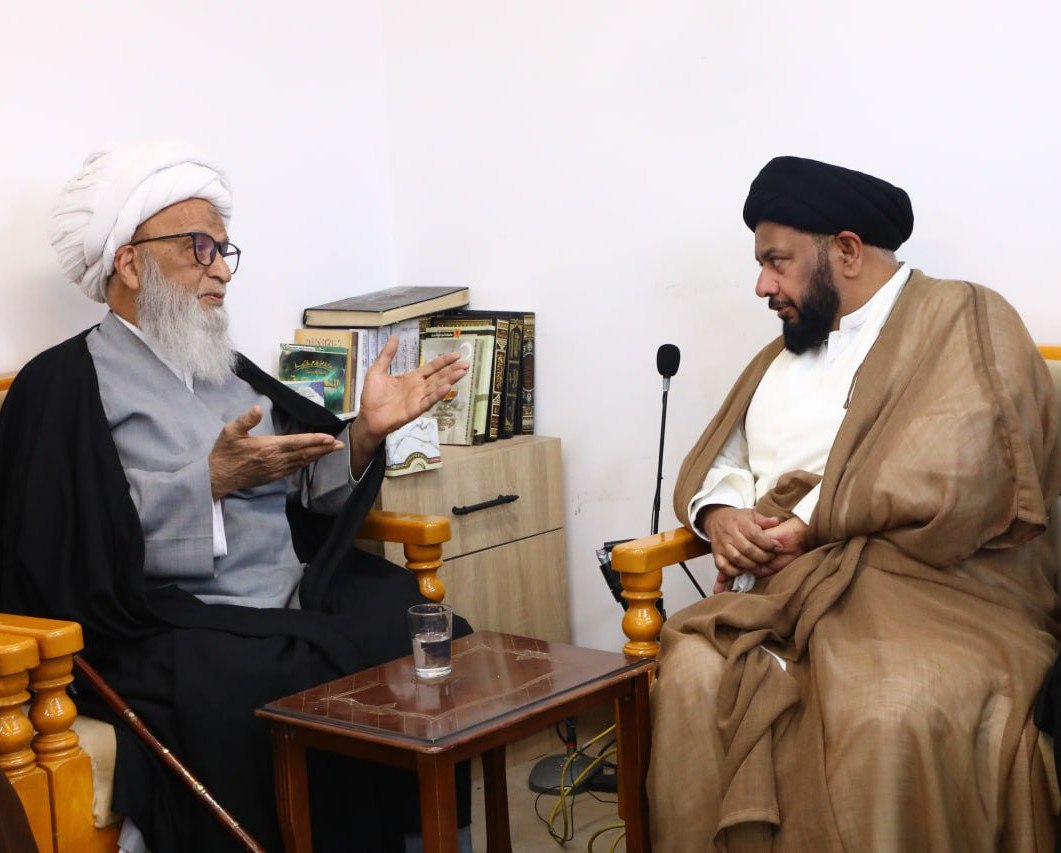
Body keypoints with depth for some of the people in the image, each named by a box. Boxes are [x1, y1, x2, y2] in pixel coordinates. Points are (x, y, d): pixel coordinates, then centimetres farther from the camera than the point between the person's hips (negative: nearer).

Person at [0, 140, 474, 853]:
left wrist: (366, 433, -1)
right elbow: (72, 554, -11)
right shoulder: (65, 383, 2)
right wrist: (213, 479, -13)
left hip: (297, 605, 7)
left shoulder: (233, 374, 23)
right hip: (170, 627, -6)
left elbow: (313, 495, 17)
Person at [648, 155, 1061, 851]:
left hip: (933, 587, -5)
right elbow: (715, 462, 27)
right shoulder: (782, 356, 28)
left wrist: (807, 526, -8)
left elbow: (950, 481, -11)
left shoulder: (964, 322, 4)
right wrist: (720, 515, 3)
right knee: (694, 677, -28)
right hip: (787, 587, 5)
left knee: (892, 714, -38)